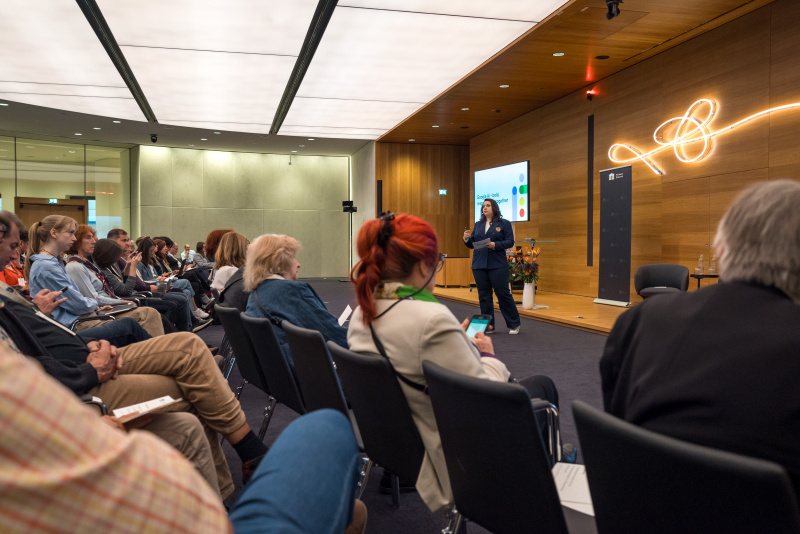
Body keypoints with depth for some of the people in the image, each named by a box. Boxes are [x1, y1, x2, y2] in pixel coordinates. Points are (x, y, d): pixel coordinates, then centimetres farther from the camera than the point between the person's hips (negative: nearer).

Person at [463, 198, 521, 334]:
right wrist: (467, 239, -6)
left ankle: (514, 325, 11)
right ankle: (489, 325, 15)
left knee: (503, 294, -2)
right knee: (484, 296, 6)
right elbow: (472, 244, 15)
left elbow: (510, 241, -5)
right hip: (479, 265, 5)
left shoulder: (504, 224, 3)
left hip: (497, 265, -5)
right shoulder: (478, 225, 16)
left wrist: (495, 245, -19)